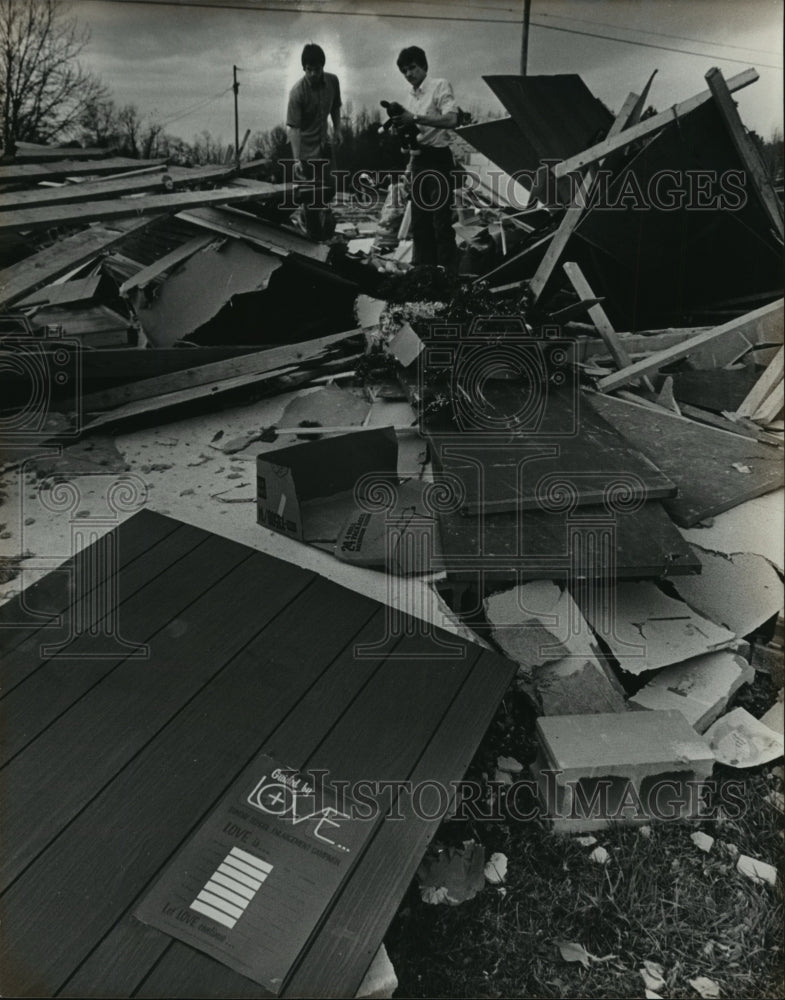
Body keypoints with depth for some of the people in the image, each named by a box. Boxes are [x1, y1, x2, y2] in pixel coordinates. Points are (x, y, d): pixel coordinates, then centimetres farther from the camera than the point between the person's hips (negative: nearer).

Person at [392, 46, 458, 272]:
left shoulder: (439, 86, -5)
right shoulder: (411, 96, 17)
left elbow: (451, 119, -19)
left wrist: (415, 118, -22)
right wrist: (402, 128, -1)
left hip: (438, 159, -8)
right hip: (418, 159, 8)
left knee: (441, 221, -10)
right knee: (419, 221, 9)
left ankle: (448, 273, -7)